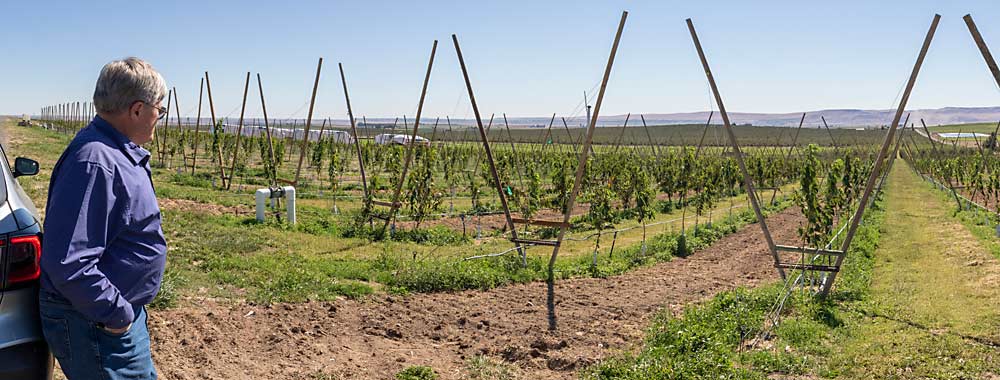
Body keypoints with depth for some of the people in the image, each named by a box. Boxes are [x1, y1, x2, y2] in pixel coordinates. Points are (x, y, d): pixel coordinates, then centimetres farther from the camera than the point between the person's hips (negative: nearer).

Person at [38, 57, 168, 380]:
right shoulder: (95, 163, -27)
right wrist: (117, 315, -23)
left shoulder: (122, 153, 7)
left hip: (123, 311, 10)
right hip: (96, 325, -10)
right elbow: (67, 262, -33)